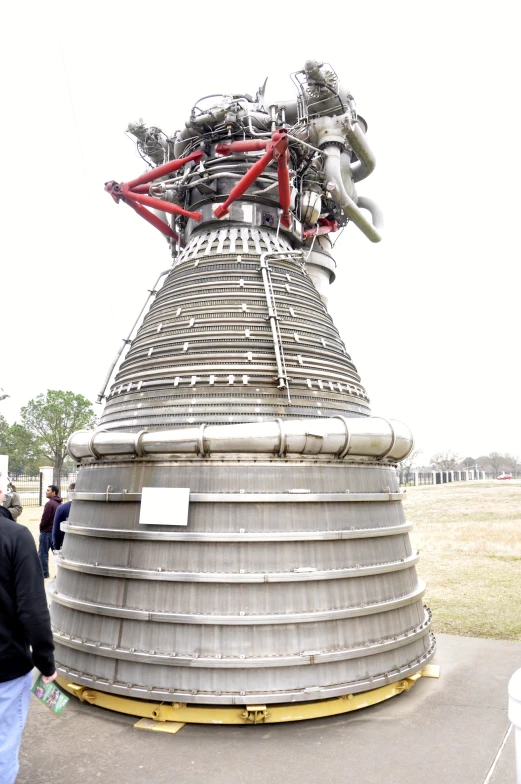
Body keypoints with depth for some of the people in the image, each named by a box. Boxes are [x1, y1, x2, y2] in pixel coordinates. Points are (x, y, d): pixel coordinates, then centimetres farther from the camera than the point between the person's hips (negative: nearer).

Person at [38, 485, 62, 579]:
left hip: (47, 532, -8)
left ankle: (44, 573, 7)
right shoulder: (59, 504, 9)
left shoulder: (50, 503, -17)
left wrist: (41, 528, 1)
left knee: (42, 553, 3)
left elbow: (45, 519, -16)